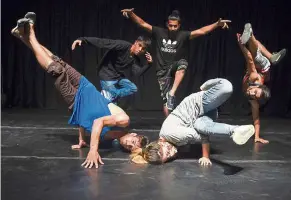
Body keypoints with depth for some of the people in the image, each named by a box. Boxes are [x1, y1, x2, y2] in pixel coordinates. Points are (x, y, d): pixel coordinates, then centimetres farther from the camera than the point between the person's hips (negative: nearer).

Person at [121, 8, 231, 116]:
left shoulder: (183, 35, -6)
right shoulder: (159, 32, -3)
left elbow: (201, 31, -15)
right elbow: (143, 24, -4)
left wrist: (217, 24, -26)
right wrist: (131, 13, -18)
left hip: (175, 67, 0)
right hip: (163, 70, 1)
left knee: (183, 63, -36)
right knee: (165, 99, -4)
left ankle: (172, 93, -33)